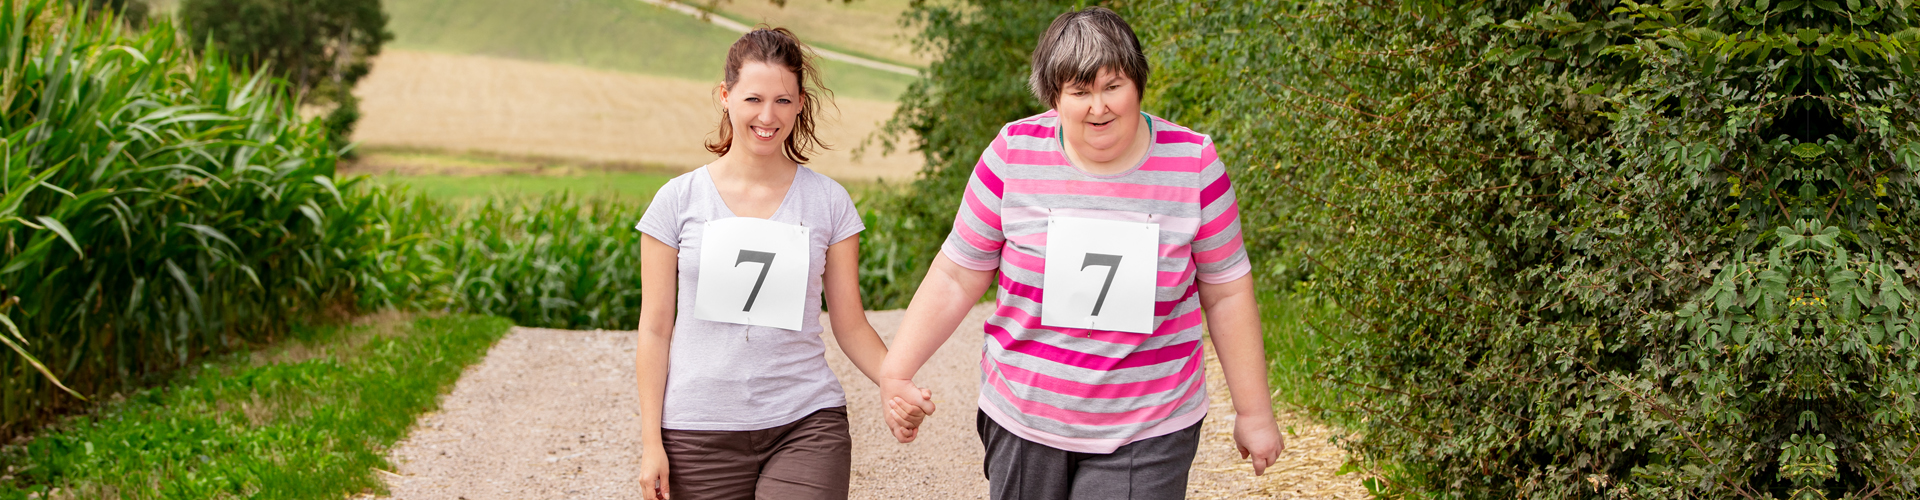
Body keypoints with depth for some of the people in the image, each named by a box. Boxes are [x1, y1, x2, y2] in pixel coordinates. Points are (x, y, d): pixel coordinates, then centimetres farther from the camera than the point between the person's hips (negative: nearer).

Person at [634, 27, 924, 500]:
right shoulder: (679, 201, 2)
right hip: (700, 435, 0)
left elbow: (850, 324, 6)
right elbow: (655, 330, 3)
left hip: (806, 426, 0)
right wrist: (652, 441, -1)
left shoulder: (828, 202, 4)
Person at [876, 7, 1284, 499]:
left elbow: (1226, 293, 2)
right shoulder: (1013, 157, -6)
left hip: (1146, 438, -1)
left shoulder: (1193, 165, -6)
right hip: (1025, 422, 2)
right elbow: (955, 277, 2)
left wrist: (1253, 412, 5)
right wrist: (895, 373, -2)